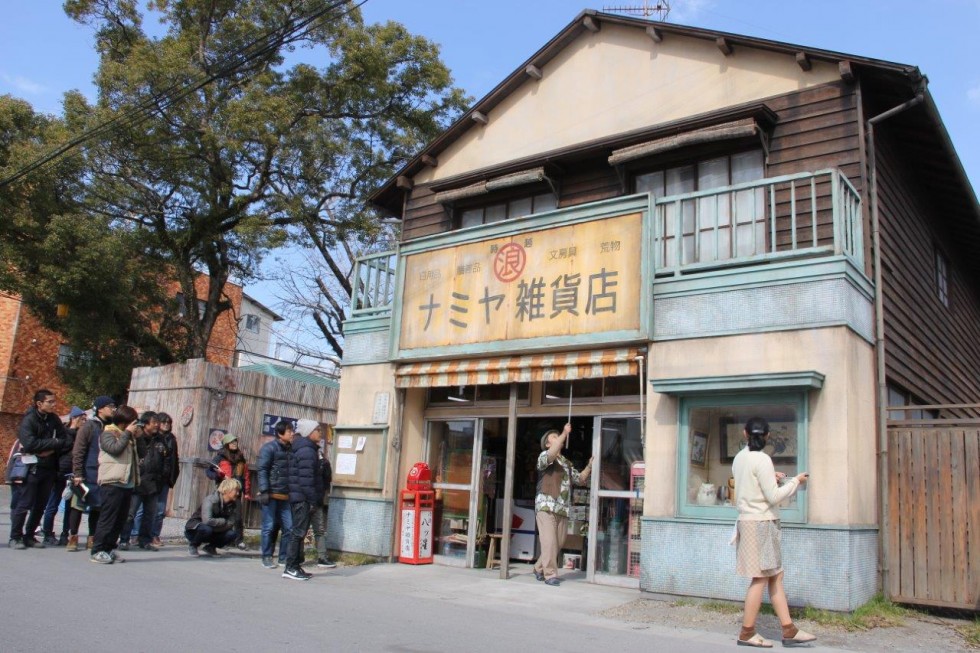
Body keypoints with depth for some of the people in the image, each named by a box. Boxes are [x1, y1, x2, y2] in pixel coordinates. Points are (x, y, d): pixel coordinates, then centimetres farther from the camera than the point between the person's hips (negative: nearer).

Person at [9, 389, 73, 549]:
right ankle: (15, 537, 9)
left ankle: (29, 536, 18)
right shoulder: (29, 420, -8)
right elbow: (30, 443, -21)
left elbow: (67, 440, 6)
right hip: (33, 468, -6)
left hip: (49, 468, 6)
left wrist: (51, 450, -12)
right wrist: (54, 443, -12)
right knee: (24, 504, -2)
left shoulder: (53, 419, 9)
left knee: (40, 505, 8)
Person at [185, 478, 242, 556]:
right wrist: (224, 521, -27)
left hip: (214, 533, 5)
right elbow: (207, 520, -40)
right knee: (206, 529, -38)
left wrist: (216, 526, -27)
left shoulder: (236, 504, -10)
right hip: (194, 529, -5)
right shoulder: (210, 500, -26)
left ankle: (210, 547, 5)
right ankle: (192, 545, -5)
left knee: (232, 534, -22)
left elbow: (232, 523, -15)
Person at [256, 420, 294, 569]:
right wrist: (264, 491, -16)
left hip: (286, 496, 6)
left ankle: (283, 557, 14)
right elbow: (262, 471, -9)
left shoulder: (291, 449, 13)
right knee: (270, 527, 2)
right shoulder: (269, 448, -4)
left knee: (289, 527, 3)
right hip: (271, 495, -5)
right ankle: (267, 557, 13)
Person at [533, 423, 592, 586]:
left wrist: (589, 465, 11)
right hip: (546, 506, -7)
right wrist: (565, 433, -21)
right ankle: (550, 574, -5)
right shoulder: (544, 456, 2)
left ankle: (539, 568, 24)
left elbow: (580, 479, 27)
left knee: (558, 544, 7)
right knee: (549, 542, -12)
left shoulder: (567, 463, 24)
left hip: (562, 509, 7)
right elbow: (551, 454, -21)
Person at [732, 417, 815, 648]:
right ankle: (747, 633, 6)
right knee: (761, 579, -1)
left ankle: (789, 630, 16)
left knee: (775, 577, 12)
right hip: (761, 524, -8)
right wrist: (795, 481, -3)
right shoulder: (762, 459, -15)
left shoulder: (739, 458, 9)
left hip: (747, 522, 8)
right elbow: (773, 497, -15)